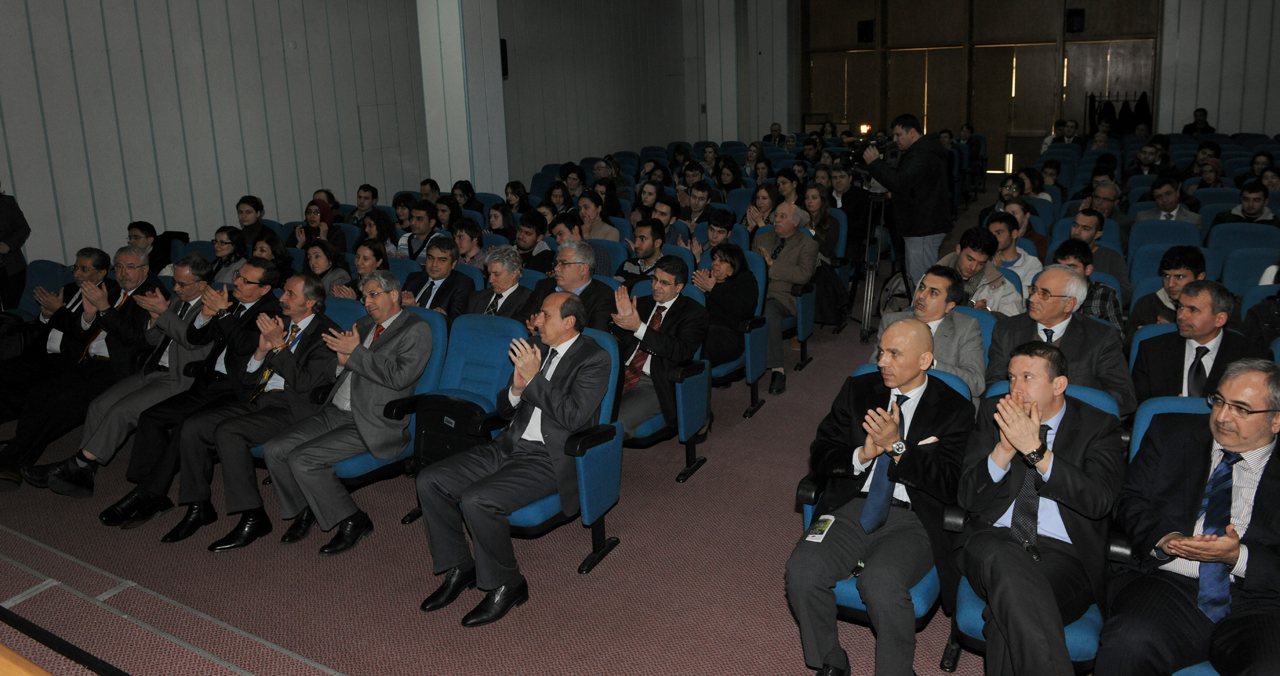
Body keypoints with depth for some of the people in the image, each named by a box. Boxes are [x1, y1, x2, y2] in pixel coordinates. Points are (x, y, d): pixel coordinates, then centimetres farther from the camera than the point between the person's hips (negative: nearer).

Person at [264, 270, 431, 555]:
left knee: (302, 459, -21)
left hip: (371, 423, -8)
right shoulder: (363, 324, 19)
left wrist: (355, 351, -16)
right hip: (336, 412, 8)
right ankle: (304, 510, 17)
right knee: (274, 449, -5)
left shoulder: (416, 329, -5)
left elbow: (400, 376, -20)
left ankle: (351, 521, -4)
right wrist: (342, 360, -3)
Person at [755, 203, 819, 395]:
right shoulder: (763, 239, 23)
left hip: (783, 296, -4)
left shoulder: (808, 244, 6)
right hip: (758, 293, 4)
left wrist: (771, 265, -11)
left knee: (770, 309, -39)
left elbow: (804, 275, -10)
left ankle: (777, 369, -37)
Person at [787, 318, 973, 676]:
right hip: (853, 506, 3)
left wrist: (897, 447, -18)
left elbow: (948, 486, -7)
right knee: (801, 571, -23)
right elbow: (819, 458, 9)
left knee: (881, 583, -33)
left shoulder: (955, 409, 2)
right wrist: (862, 455, -11)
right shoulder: (857, 390, 11)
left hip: (914, 518, -3)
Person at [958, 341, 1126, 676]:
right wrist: (1004, 449, -12)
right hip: (995, 540, 2)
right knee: (1004, 562, -36)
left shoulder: (1099, 427, 7)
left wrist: (1036, 450, -19)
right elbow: (968, 497, 6)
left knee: (1009, 612, -35)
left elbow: (1099, 501, -11)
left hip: (1062, 552, -2)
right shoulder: (993, 413, 13)